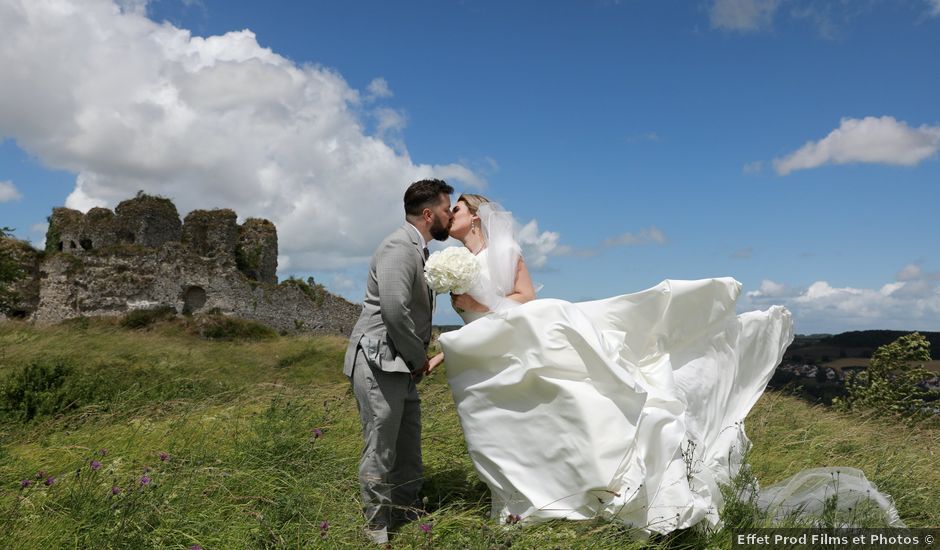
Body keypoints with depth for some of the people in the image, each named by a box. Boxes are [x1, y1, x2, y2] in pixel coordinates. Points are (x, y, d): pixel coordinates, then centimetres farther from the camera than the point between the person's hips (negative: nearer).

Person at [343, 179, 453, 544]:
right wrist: (420, 358, -11)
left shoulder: (417, 250, 18)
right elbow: (394, 309, -24)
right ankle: (379, 533, 13)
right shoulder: (399, 246, -13)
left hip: (403, 368, 10)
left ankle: (406, 520, 27)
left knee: (409, 454, 15)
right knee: (381, 452, 0)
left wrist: (419, 358, 11)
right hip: (379, 365, -10)